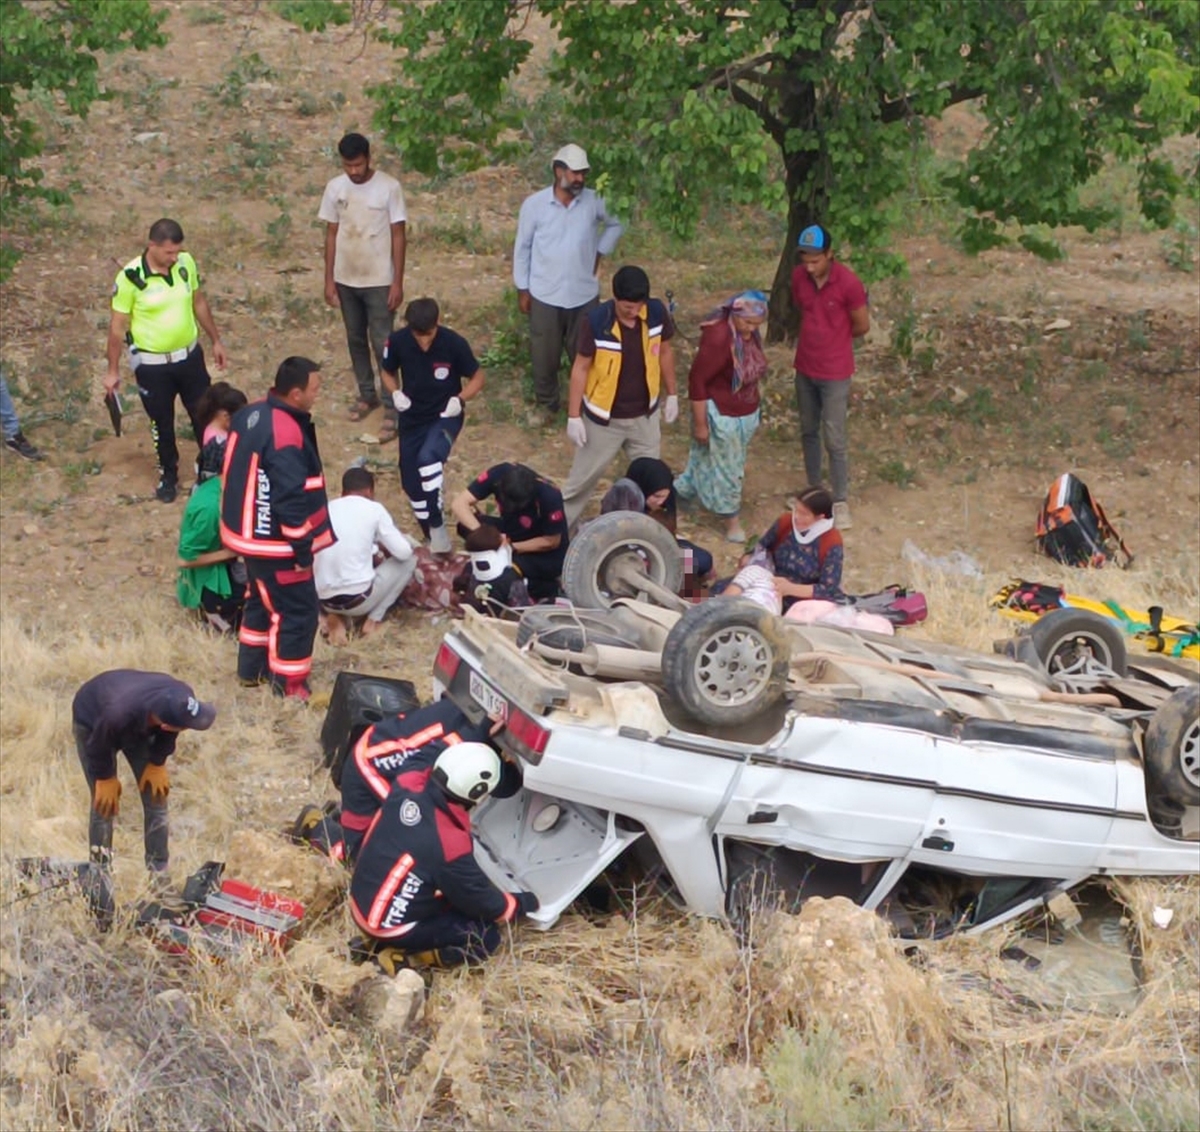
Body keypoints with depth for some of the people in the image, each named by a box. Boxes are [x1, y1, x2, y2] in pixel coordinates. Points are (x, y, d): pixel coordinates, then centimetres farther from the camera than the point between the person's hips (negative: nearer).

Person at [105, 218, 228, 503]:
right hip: (151, 364, -3)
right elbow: (117, 326, -12)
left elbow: (199, 303, 8)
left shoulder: (186, 263, -9)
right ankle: (168, 476, 34)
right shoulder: (131, 277, -21)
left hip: (189, 356, 3)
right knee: (162, 423, 13)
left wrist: (216, 341, 13)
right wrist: (112, 371, -6)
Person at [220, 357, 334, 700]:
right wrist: (303, 548, -18)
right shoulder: (286, 435, -29)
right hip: (275, 541, -10)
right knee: (297, 611, 3)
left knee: (262, 598, 26)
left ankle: (252, 668, 39)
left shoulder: (249, 414, 1)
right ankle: (289, 686, 13)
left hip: (248, 531, 10)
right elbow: (292, 499, -27)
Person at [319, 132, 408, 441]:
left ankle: (392, 410, 2)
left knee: (382, 344, -4)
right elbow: (331, 235, 6)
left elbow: (398, 236, -10)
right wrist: (329, 280, 4)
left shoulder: (389, 187, -13)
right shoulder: (335, 187, -1)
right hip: (346, 280, 4)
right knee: (356, 340, 16)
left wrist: (397, 282, -12)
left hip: (379, 281, -4)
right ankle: (367, 395, 34)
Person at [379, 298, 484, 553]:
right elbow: (388, 372, 6)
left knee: (428, 458, -32)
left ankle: (437, 524, -16)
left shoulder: (454, 343, -19)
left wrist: (460, 399, -23)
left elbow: (477, 378, -5)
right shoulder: (397, 341, -13)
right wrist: (396, 393, -14)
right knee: (411, 484, 7)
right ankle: (432, 536, 30)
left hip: (445, 416, -4)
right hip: (412, 419, 4)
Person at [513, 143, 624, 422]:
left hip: (584, 295, 1)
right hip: (544, 295, -1)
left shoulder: (594, 202, -6)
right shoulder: (534, 204, -10)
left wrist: (600, 253, 5)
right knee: (544, 355, 10)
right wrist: (522, 289, 0)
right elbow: (522, 248, -1)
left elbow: (616, 224, 14)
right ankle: (547, 404, 31)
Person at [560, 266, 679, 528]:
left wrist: (671, 395, 9)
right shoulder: (596, 321, -26)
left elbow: (665, 352, 2)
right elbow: (581, 368, -16)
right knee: (584, 476, 13)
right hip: (603, 417, -3)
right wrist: (574, 417, -13)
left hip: (645, 415, 3)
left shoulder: (657, 312, -16)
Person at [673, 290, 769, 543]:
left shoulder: (749, 333, -5)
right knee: (726, 468, 9)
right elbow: (696, 380, -24)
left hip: (746, 413, 8)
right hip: (722, 416, -8)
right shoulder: (718, 338, -30)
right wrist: (700, 423, -20)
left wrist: (754, 412, 19)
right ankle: (732, 521, 27)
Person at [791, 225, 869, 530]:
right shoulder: (798, 276, -5)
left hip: (834, 373, -5)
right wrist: (815, 336, 5)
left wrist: (834, 338, 5)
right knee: (808, 432, 18)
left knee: (834, 441, -2)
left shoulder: (848, 283, -21)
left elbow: (862, 326, -9)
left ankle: (841, 502, 12)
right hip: (805, 368, 5)